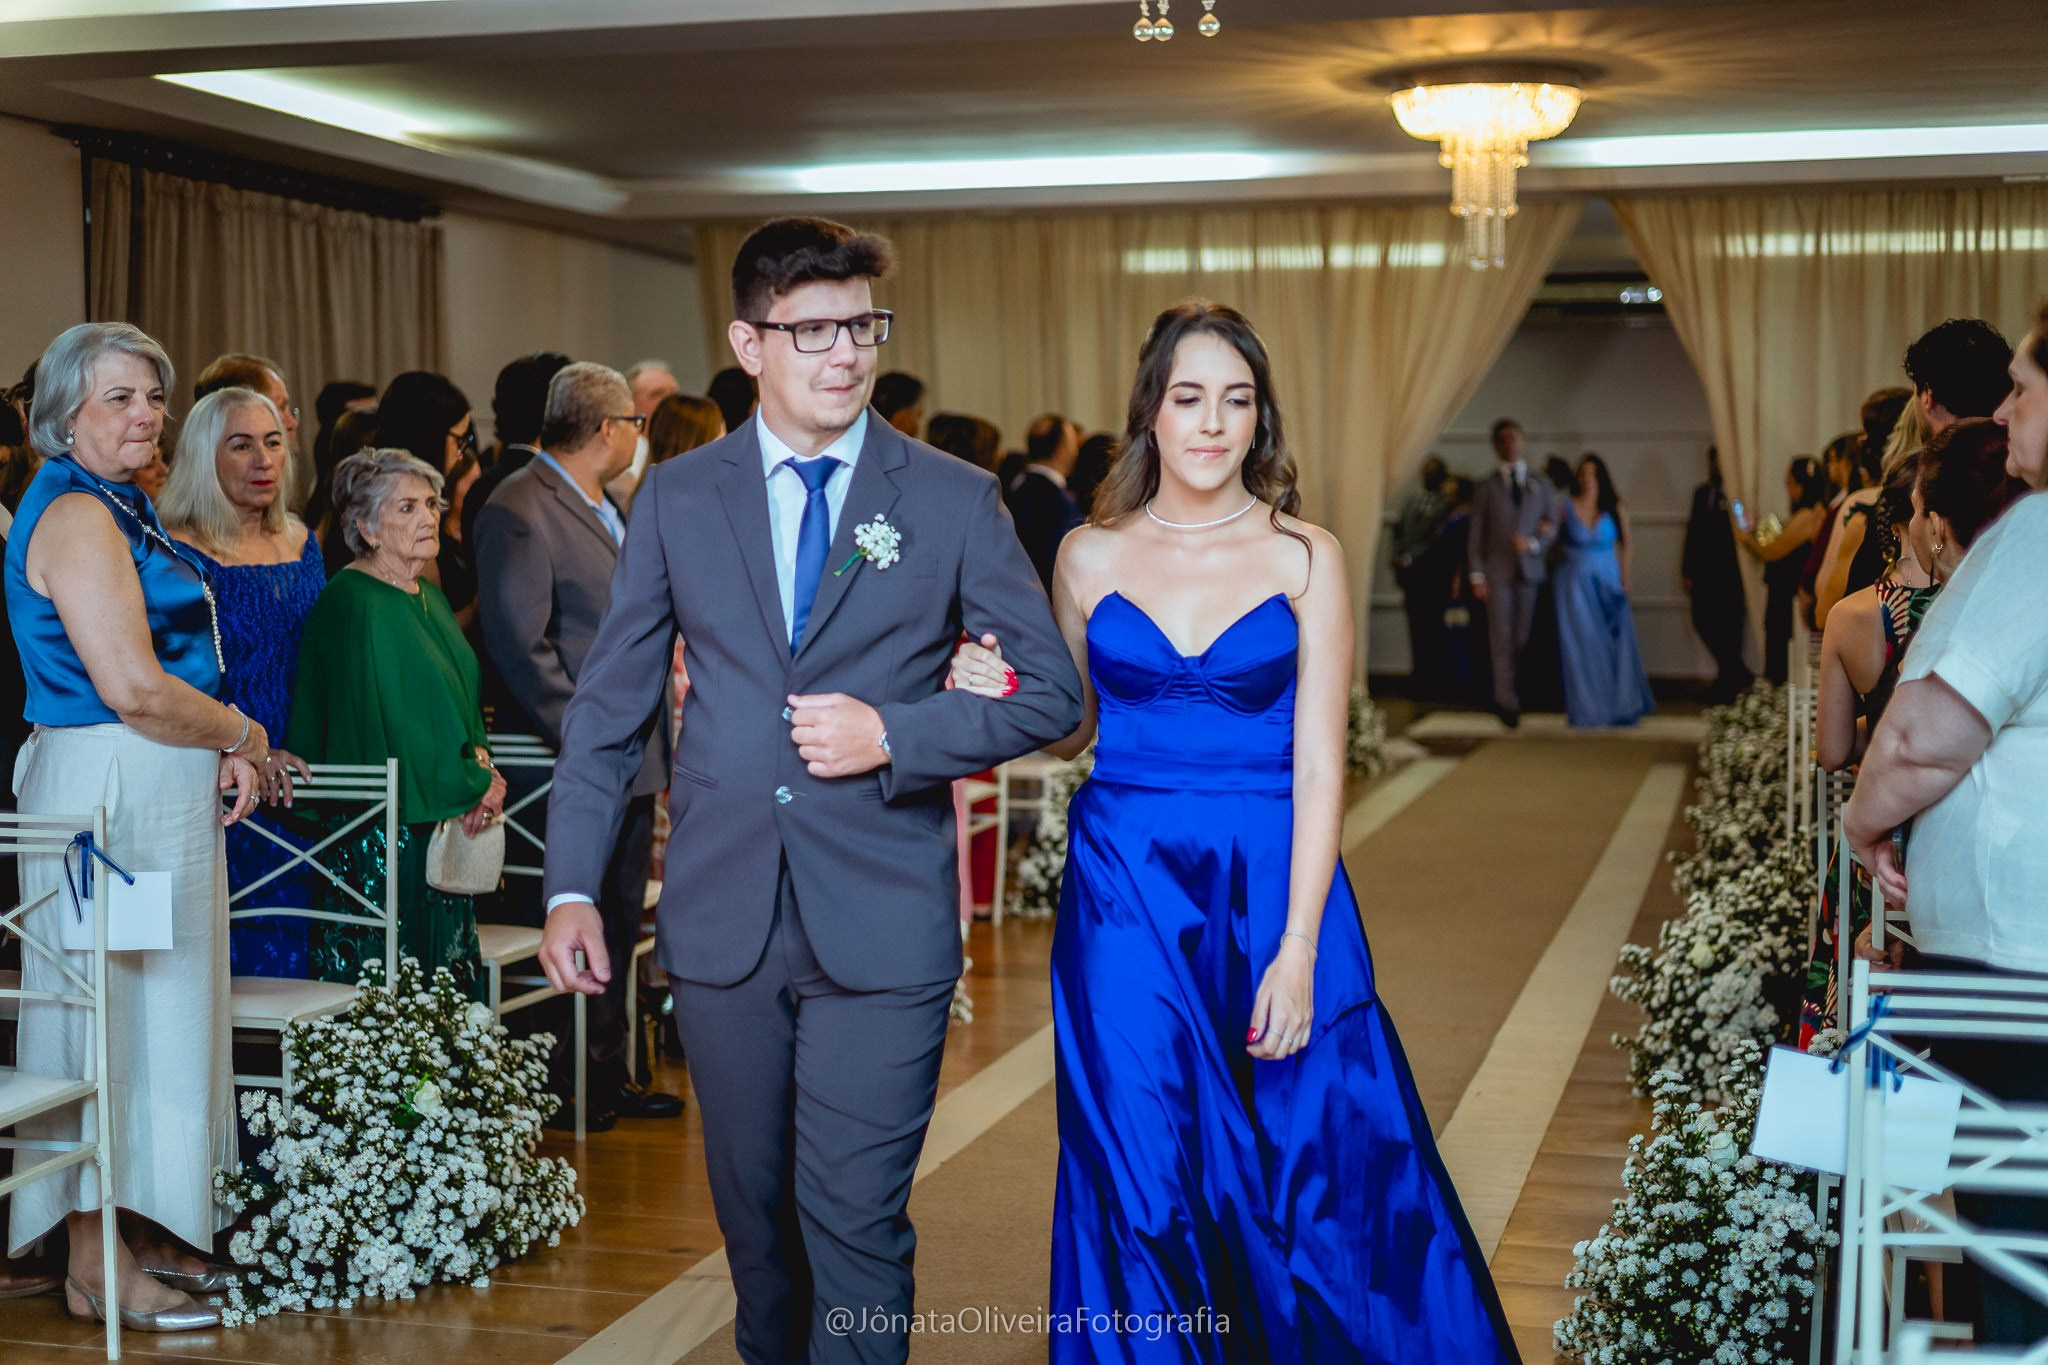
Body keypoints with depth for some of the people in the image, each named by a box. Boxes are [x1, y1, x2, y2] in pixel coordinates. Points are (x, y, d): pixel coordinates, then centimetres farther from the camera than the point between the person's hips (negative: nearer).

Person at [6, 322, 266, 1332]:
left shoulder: (119, 512, 17)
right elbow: (132, 689, -21)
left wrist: (217, 752, 7)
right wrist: (242, 735, -7)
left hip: (158, 792, 10)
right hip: (111, 791, -10)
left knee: (152, 1009, 14)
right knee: (116, 1011, -3)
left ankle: (138, 1233, 25)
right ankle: (98, 1265, 6)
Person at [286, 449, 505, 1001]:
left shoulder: (432, 598, 14)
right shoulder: (353, 603, -13)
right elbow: (384, 725, -17)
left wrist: (480, 760, -3)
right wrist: (475, 785, -11)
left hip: (449, 826, 9)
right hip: (382, 835, -8)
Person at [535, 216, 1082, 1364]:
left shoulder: (955, 501, 0)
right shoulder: (677, 498, 6)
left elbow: (1053, 695, 2)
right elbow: (609, 708, 9)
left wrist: (893, 735, -13)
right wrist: (572, 888, 2)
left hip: (882, 925, -2)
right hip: (723, 917, 3)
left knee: (857, 1223, -4)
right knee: (755, 1211, 15)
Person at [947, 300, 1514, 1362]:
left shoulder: (1305, 557, -1)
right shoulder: (1090, 556, 4)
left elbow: (1319, 764, -5)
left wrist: (1297, 948, -13)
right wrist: (1002, 693, -6)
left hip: (1271, 885, -1)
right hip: (1124, 890, 1)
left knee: (1322, 1171, 1)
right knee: (1144, 1176, 5)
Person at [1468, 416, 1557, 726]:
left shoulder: (1541, 485, 15)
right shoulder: (1486, 488, 10)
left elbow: (1552, 527, 12)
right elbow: (1476, 534, 5)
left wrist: (1534, 543, -10)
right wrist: (1478, 575, -4)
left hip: (1531, 570, 2)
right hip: (1498, 572, -2)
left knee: (1523, 639, 0)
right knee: (1502, 640, -7)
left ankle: (1504, 696, 12)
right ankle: (1508, 703, -7)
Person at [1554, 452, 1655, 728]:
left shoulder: (1615, 508, 1)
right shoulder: (1567, 508, -2)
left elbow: (1627, 543, 9)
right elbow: (1555, 541, 4)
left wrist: (1624, 576, 4)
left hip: (1608, 582, 1)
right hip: (1576, 584, -1)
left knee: (1614, 645, 1)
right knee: (1582, 645, -1)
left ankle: (1620, 706, 14)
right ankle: (1586, 708, 7)